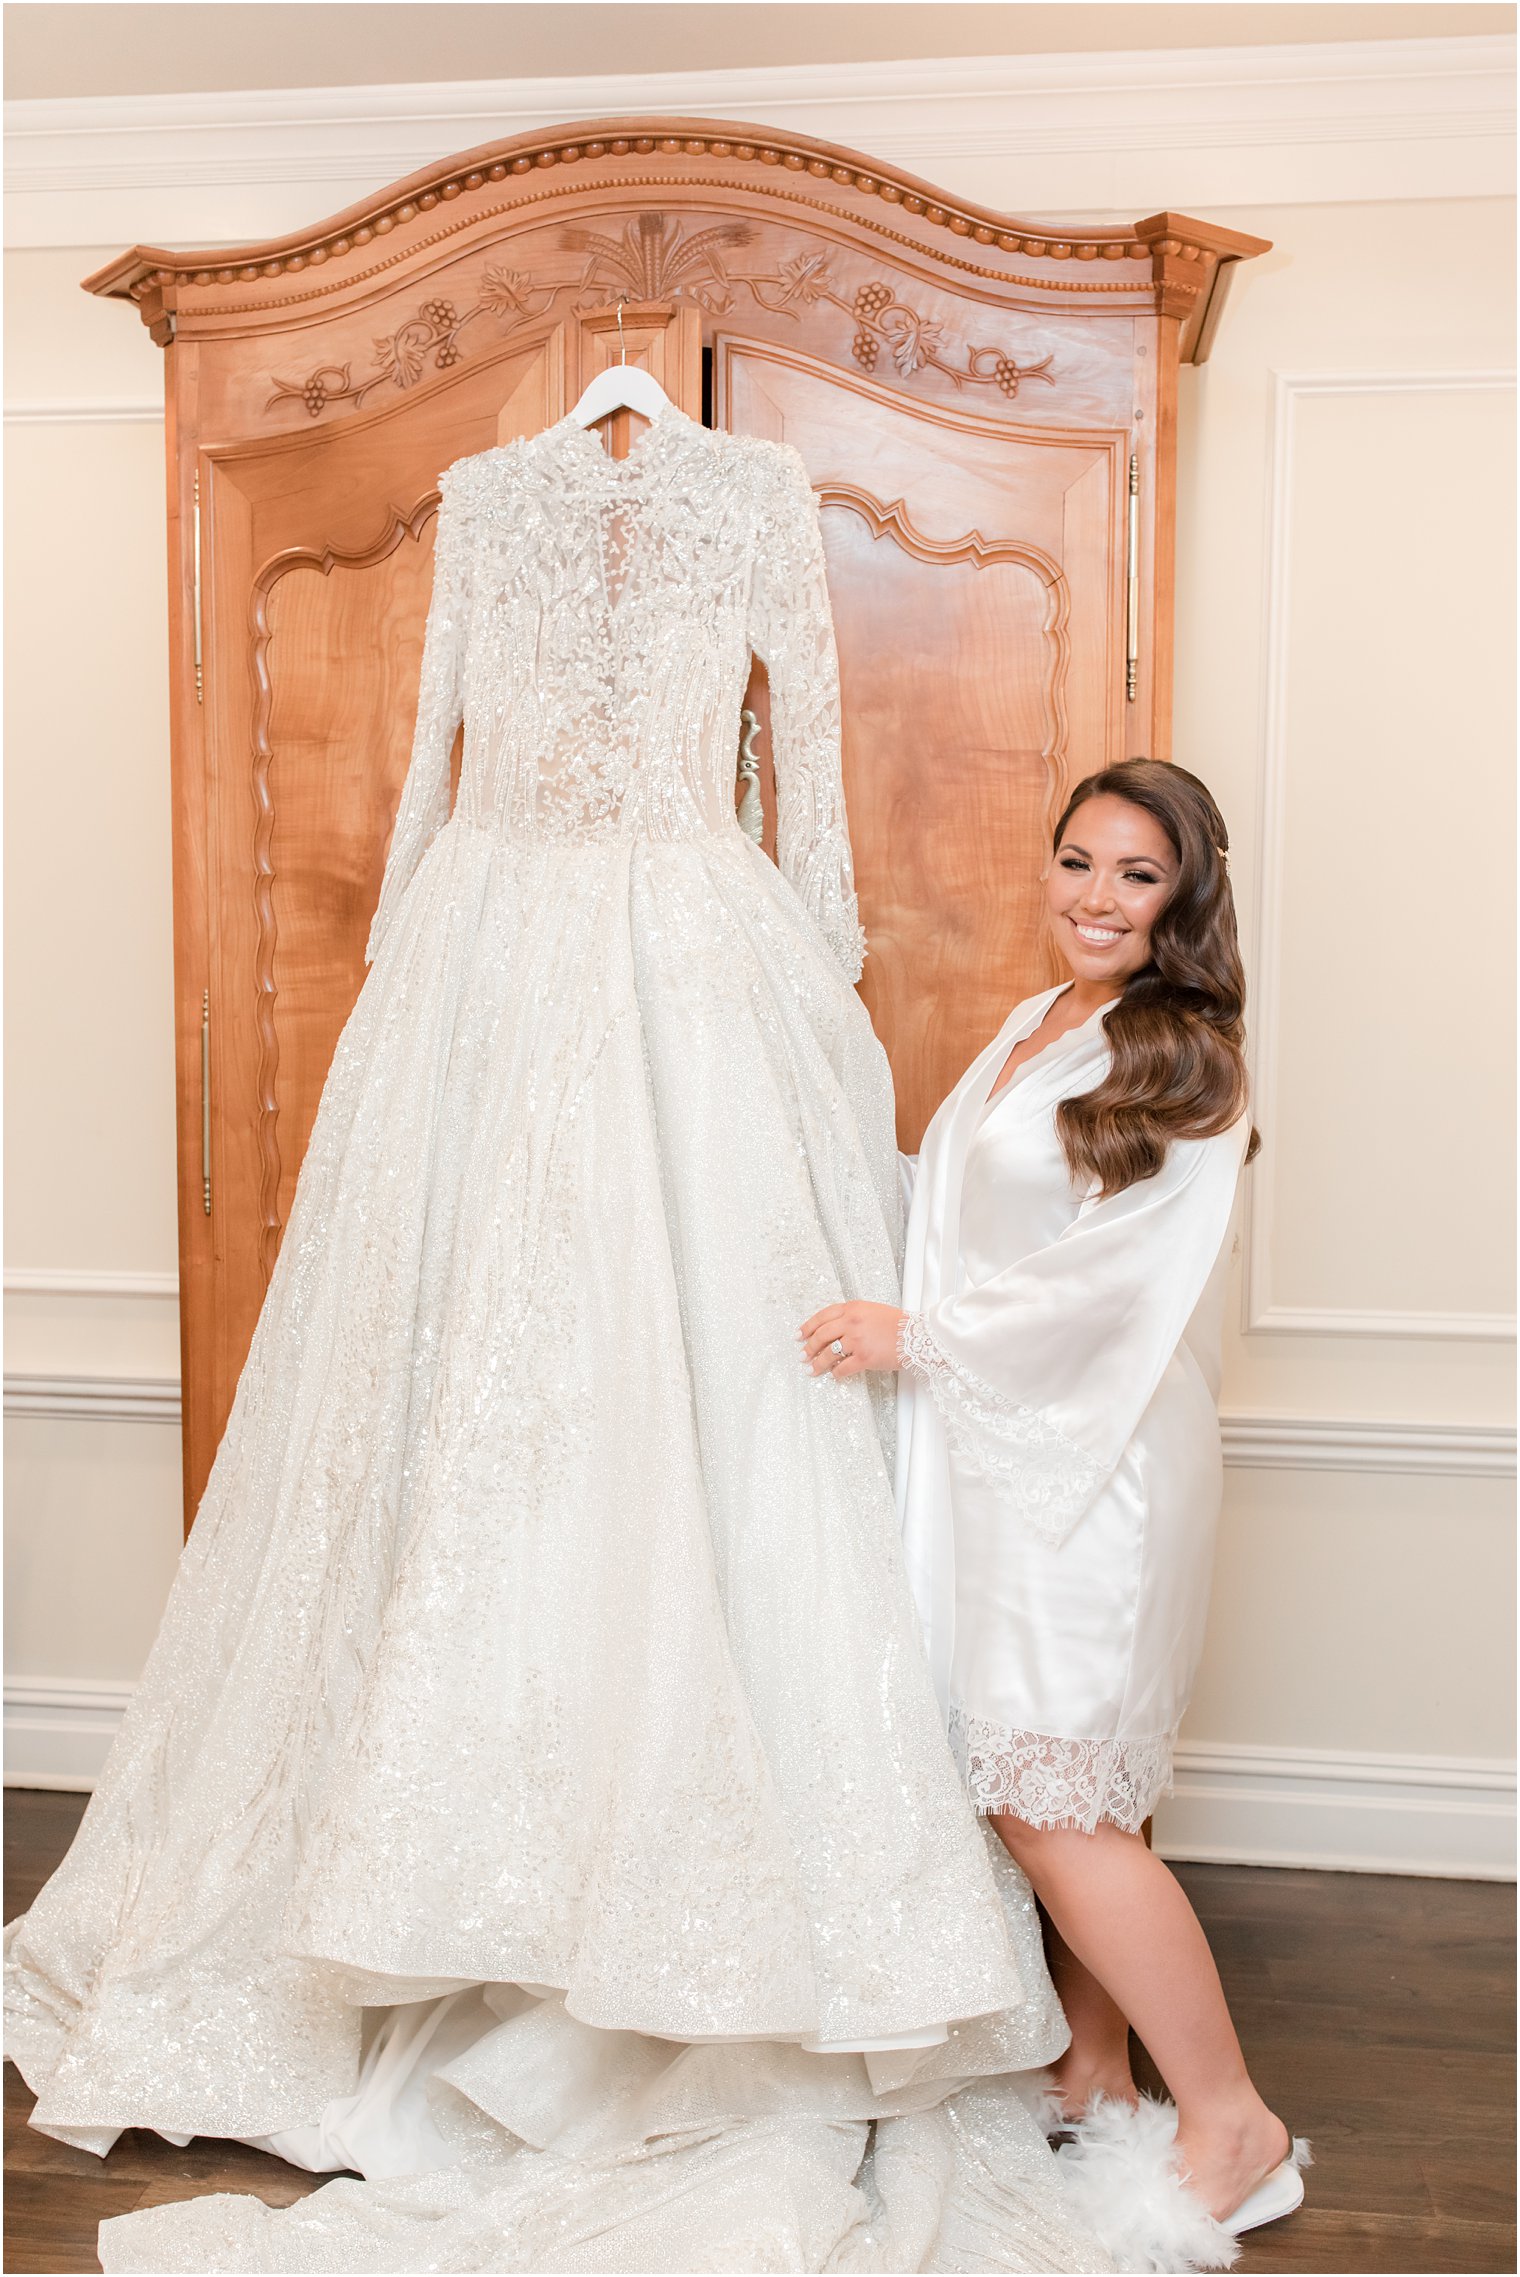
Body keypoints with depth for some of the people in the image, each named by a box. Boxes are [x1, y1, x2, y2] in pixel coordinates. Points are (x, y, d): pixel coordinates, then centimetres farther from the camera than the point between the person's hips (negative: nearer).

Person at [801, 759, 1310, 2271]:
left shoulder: (1182, 1066, -11)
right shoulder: (1030, 1029, 14)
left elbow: (1113, 1274, -18)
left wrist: (918, 1333, -15)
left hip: (1094, 1457, -7)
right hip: (993, 1450, 8)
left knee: (1052, 1805, -7)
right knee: (1068, 1796, 13)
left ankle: (1231, 2123, 6)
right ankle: (1093, 2081, 27)